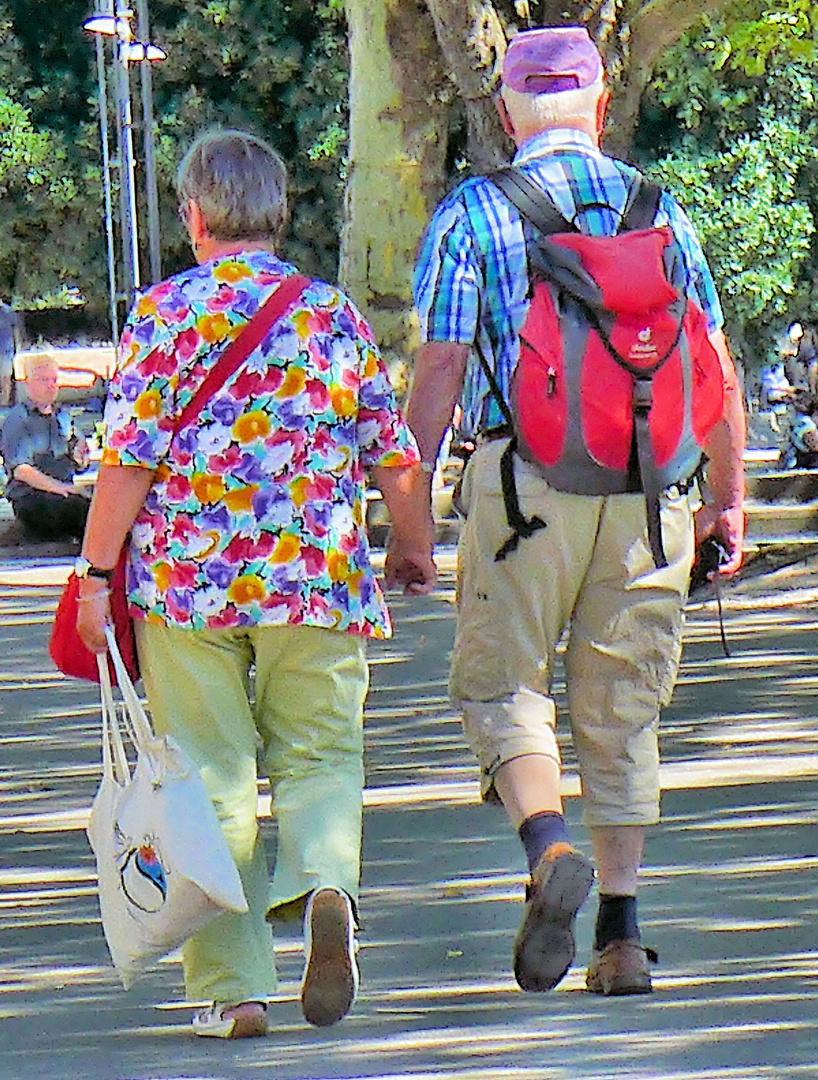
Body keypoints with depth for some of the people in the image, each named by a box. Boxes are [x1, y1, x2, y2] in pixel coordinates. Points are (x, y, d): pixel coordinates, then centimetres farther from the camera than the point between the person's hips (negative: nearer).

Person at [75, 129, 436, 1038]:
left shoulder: (165, 312, -2)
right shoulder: (335, 315, 5)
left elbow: (129, 456, -7)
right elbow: (393, 455, 10)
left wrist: (97, 573, -2)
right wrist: (415, 550, 26)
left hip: (185, 584, -1)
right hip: (316, 584, 1)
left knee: (210, 779, 5)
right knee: (319, 756, 13)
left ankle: (231, 986, 3)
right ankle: (324, 880, -18)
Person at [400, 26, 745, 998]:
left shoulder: (470, 215, 0)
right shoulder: (660, 212, 9)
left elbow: (441, 368, -5)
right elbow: (713, 367, 9)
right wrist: (727, 499, 16)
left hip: (523, 477, -3)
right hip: (648, 487, 3)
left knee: (502, 682, 6)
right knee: (621, 707, 10)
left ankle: (550, 846, -21)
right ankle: (620, 935, 7)